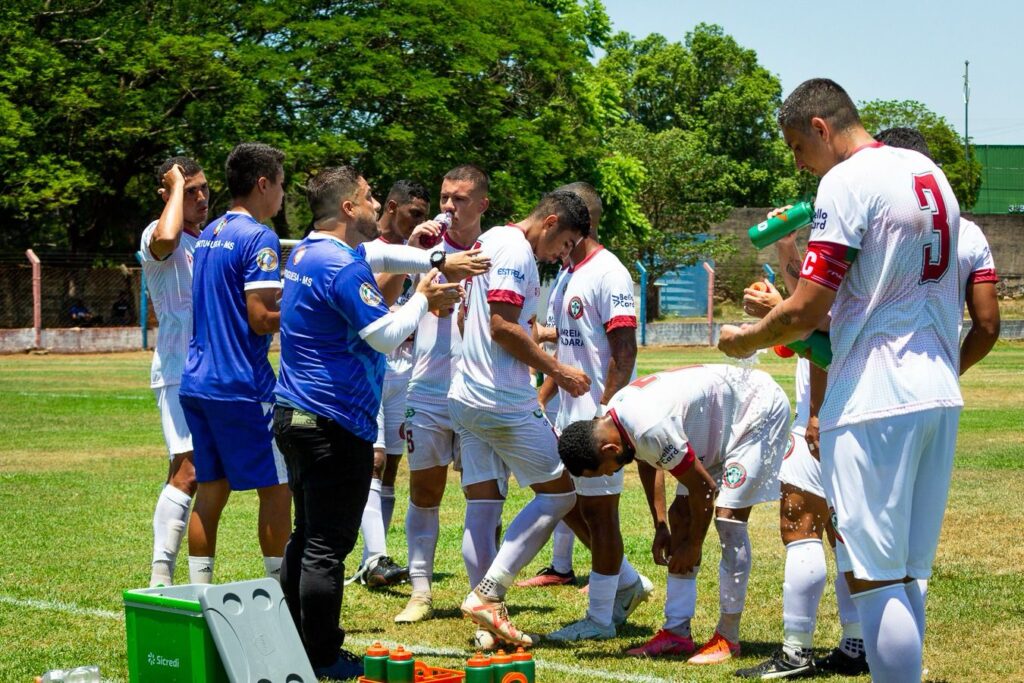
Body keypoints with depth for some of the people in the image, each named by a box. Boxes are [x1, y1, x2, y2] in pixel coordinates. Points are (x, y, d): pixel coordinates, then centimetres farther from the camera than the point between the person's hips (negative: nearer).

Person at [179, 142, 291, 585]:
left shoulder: (208, 234, 15)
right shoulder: (258, 238, -12)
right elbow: (262, 318, -19)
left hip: (196, 381, 8)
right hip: (241, 385, -8)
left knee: (211, 489, 11)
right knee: (276, 487, 1)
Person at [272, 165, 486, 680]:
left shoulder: (308, 252, 13)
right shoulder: (341, 268, -18)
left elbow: (379, 254, 27)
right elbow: (389, 336, -18)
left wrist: (439, 262, 16)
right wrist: (425, 298, -1)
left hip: (295, 416, 10)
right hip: (334, 423, -10)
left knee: (307, 537, 17)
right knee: (327, 546, -4)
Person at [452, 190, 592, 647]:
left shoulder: (490, 240, 18)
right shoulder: (516, 250, -12)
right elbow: (503, 326, -20)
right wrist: (558, 372, -14)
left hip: (465, 396, 10)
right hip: (503, 401, -10)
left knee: (481, 507, 7)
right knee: (558, 493, 0)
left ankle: (489, 621, 8)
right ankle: (487, 594, -8)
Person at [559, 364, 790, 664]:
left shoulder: (651, 430, -37)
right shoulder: (615, 415, -8)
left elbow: (703, 488, -26)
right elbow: (648, 464, 12)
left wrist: (693, 546, -12)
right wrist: (661, 526, 10)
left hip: (760, 411, -10)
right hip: (723, 423, 10)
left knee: (728, 518, -18)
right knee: (680, 514, 4)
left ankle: (728, 637, -9)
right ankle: (677, 632, 6)